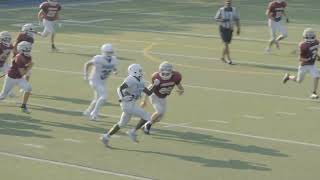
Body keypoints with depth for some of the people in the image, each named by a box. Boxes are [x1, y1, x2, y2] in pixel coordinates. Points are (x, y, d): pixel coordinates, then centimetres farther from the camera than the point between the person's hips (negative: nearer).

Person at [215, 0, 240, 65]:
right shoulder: (221, 10, -8)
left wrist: (238, 28, 3)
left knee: (227, 44, 11)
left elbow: (237, 19, 7)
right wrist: (223, 20, -20)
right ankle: (228, 59, -11)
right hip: (223, 28, -4)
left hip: (230, 29, 4)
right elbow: (216, 19, -1)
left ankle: (223, 57, 29)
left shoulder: (234, 10, 0)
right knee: (226, 44, -13)